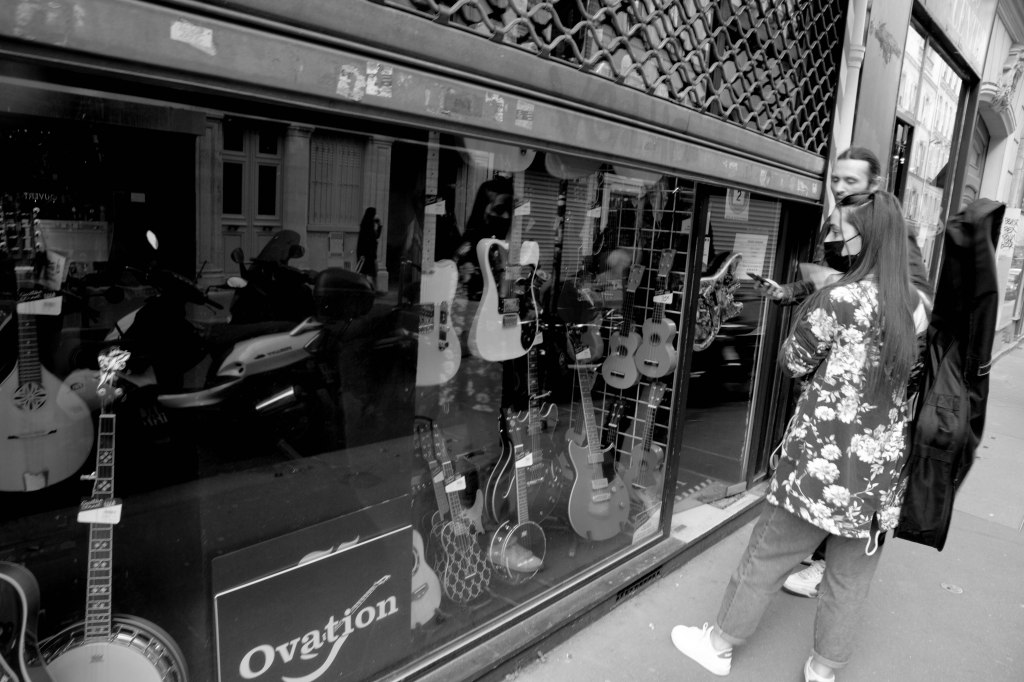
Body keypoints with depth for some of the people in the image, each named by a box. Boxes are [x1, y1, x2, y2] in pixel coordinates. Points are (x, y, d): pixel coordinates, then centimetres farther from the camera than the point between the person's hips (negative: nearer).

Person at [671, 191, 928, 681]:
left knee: (767, 555, 10)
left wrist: (809, 310, 10)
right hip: (883, 466, 6)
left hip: (826, 459, -6)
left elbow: (794, 362, -4)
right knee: (851, 576, 17)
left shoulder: (840, 299, -15)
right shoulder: (916, 305, 3)